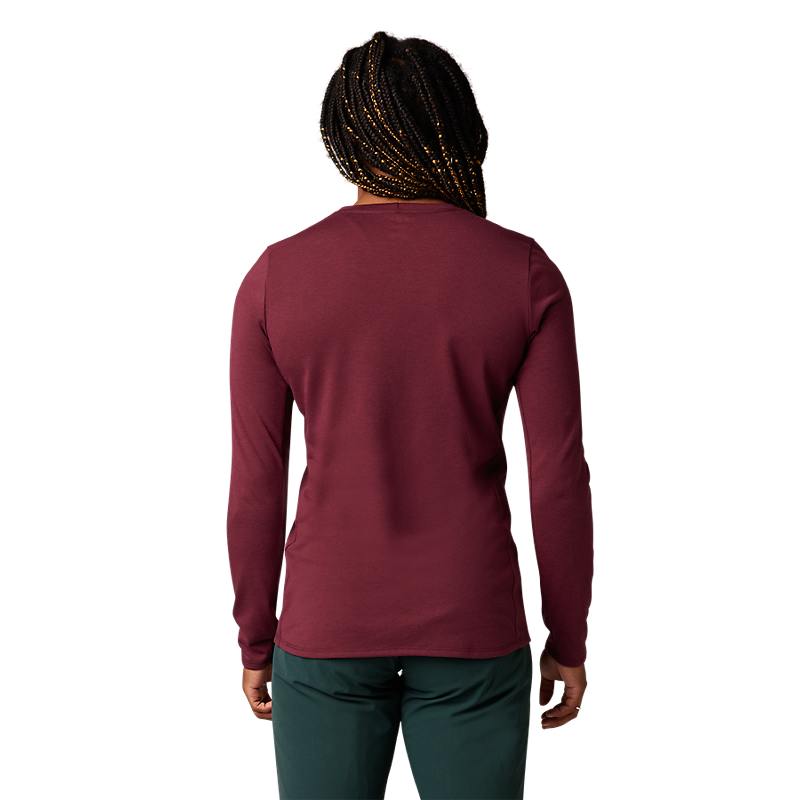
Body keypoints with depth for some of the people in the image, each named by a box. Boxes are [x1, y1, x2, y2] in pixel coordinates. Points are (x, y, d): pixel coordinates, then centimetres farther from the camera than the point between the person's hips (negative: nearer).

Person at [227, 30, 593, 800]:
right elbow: (560, 475, -7)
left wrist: (255, 642, 10)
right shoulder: (525, 271, -8)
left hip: (329, 625, 1)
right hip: (470, 628, 0)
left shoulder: (276, 277, -6)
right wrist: (569, 639, 6)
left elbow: (256, 485, -3)